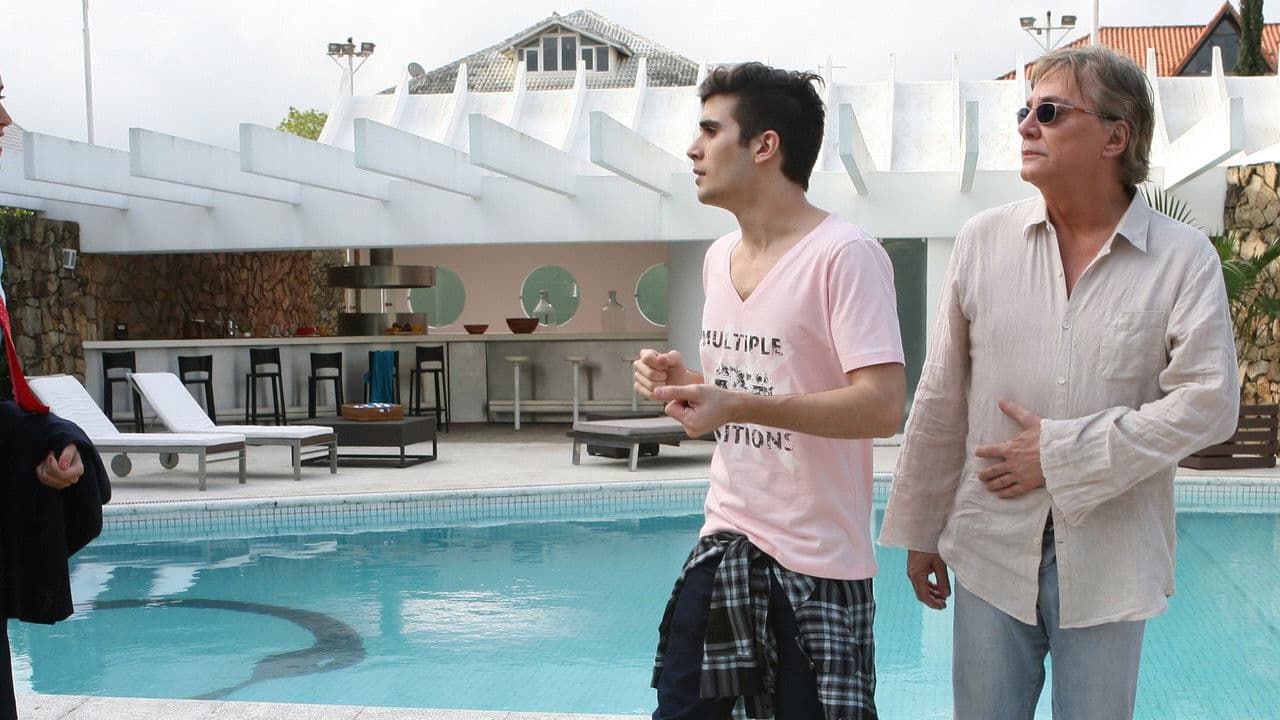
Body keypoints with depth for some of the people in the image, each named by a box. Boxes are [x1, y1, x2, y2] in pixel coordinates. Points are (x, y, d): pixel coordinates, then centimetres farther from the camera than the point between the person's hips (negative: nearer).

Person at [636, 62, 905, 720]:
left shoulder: (845, 255, -15)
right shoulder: (719, 257, 10)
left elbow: (881, 407, -23)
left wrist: (735, 406, -27)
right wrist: (685, 382, -1)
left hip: (816, 562, -7)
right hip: (724, 541, 7)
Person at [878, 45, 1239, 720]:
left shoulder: (1183, 257, -5)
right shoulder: (983, 240, 1)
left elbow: (1209, 402, -11)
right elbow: (941, 400, 4)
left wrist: (1063, 453, -15)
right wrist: (921, 531, 7)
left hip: (1109, 559, -1)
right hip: (991, 548, 2)